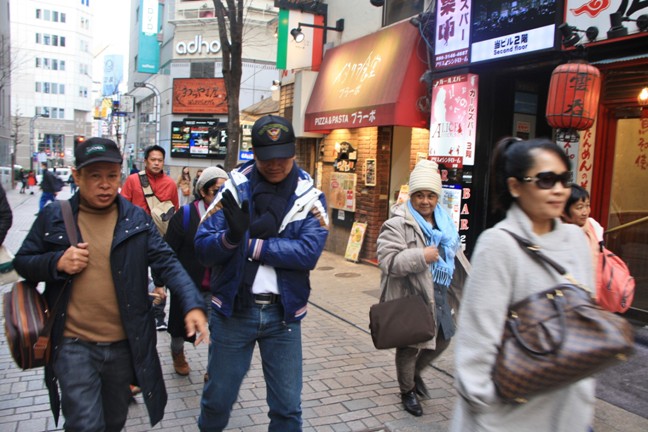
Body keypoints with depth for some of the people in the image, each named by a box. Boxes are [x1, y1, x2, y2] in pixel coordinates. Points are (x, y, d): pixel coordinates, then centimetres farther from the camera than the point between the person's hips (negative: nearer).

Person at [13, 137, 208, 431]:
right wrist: (57, 263, -15)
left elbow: (167, 263, -9)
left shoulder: (136, 219, -1)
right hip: (74, 345, -2)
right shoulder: (54, 217, -2)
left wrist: (192, 304, -24)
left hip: (125, 345, 2)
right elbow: (22, 262, 7)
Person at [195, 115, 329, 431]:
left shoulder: (310, 197, -2)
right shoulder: (234, 189, -3)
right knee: (217, 399, 16)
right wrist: (232, 235, -30)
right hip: (233, 309, 0)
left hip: (283, 312, 0)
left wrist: (249, 245, -17)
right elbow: (203, 250, -9)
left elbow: (309, 251, -17)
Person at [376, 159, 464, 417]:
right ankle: (407, 391, 31)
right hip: (410, 297, -7)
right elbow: (387, 260, -25)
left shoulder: (445, 221, 9)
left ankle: (416, 372, 45)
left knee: (442, 339, 19)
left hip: (438, 294, 8)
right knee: (409, 345, 8)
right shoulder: (398, 224, -17)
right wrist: (421, 256, -28)